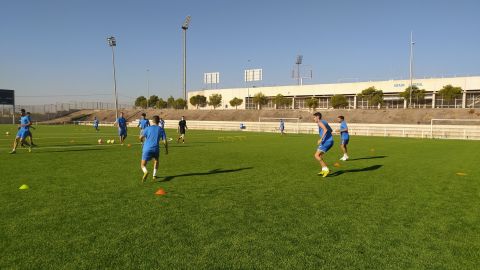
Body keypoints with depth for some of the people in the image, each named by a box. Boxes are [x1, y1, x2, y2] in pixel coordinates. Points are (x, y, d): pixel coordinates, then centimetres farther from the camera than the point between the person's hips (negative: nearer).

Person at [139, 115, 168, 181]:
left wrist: (143, 141, 21)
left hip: (147, 149, -1)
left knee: (143, 165, 7)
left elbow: (141, 137, -2)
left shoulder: (148, 128, 6)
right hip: (156, 149, 1)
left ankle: (146, 172, -25)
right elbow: (165, 141, 3)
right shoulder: (161, 129, 8)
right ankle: (154, 175, 19)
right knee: (156, 161, 30)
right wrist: (166, 150, 17)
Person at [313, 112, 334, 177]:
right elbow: (330, 130, 32)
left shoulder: (320, 122, -8)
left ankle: (326, 169, -14)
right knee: (319, 156, 17)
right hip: (330, 141, 10)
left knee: (316, 155, -10)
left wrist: (321, 139, -24)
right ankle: (324, 170, 13)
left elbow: (325, 130, -25)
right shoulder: (324, 122, 21)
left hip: (326, 141, -10)